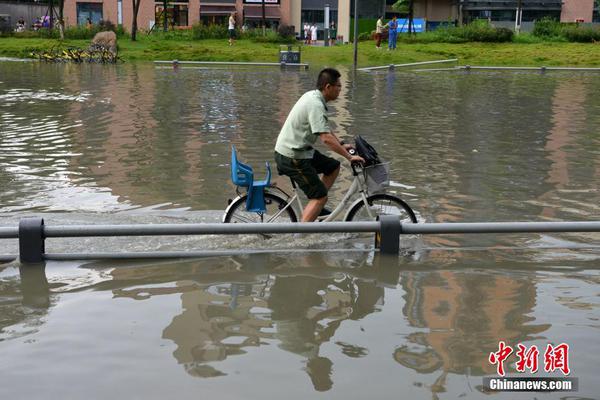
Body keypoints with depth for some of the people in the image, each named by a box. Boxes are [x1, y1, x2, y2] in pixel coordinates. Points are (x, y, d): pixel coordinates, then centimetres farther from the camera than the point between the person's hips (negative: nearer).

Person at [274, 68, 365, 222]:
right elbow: (326, 138, -28)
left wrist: (342, 145, 21)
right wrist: (350, 157, -23)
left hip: (299, 149, 10)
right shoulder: (316, 105, -22)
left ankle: (316, 207, 20)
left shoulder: (312, 96, 9)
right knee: (320, 197, -9)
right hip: (292, 157, -10)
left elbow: (324, 128, 22)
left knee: (333, 167, 19)